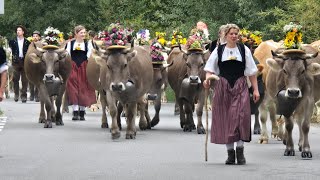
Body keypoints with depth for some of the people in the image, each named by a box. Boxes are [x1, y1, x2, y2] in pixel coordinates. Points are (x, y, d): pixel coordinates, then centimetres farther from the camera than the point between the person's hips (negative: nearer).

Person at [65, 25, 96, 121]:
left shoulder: (88, 44, 8)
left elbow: (89, 57, 5)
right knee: (74, 89, -6)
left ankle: (82, 112, 9)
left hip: (84, 68, 0)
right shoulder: (70, 43, 8)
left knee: (84, 90, 1)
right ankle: (75, 112, -6)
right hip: (73, 69, 0)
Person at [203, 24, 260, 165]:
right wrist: (207, 79, -15)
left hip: (240, 87, -1)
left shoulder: (244, 50, 7)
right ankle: (230, 152, 8)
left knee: (240, 116, -13)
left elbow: (252, 72, 9)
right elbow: (210, 68, 6)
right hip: (222, 87, 1)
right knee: (225, 118, 0)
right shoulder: (219, 51, 6)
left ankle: (240, 150, -6)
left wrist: (255, 89, 4)